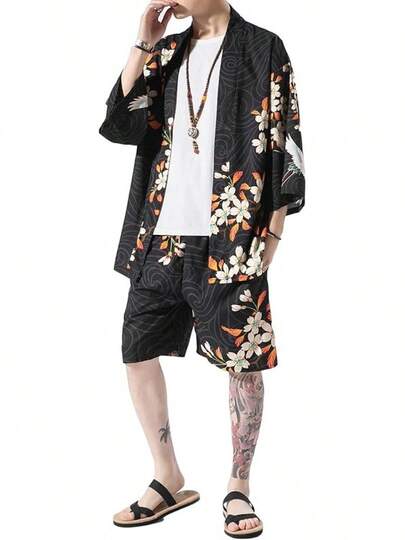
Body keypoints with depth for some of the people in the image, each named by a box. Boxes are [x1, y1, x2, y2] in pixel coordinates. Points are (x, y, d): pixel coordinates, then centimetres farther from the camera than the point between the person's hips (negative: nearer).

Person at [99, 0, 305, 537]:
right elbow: (119, 124, 4)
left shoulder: (263, 49, 2)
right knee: (138, 349, 6)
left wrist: (273, 231, -8)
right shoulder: (167, 52, 15)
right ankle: (169, 478, 21)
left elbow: (284, 142, -2)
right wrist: (143, 44, 0)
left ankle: (239, 486, 18)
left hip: (230, 238, -5)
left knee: (243, 361, 0)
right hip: (163, 235, 5)